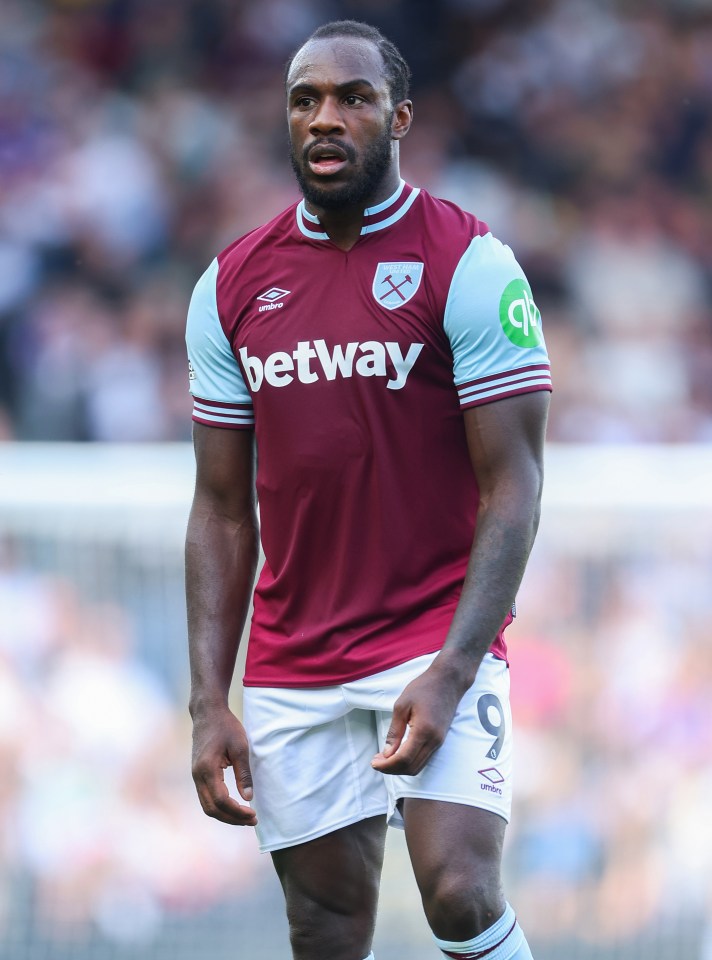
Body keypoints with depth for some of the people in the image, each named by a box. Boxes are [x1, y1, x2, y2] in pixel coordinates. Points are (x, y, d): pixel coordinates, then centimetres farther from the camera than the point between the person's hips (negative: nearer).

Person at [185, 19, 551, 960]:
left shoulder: (468, 263, -6)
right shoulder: (232, 284, 7)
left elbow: (512, 487, -9)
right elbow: (222, 511, 10)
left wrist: (450, 674, -19)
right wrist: (210, 703, 1)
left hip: (439, 637, -4)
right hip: (291, 665, 4)